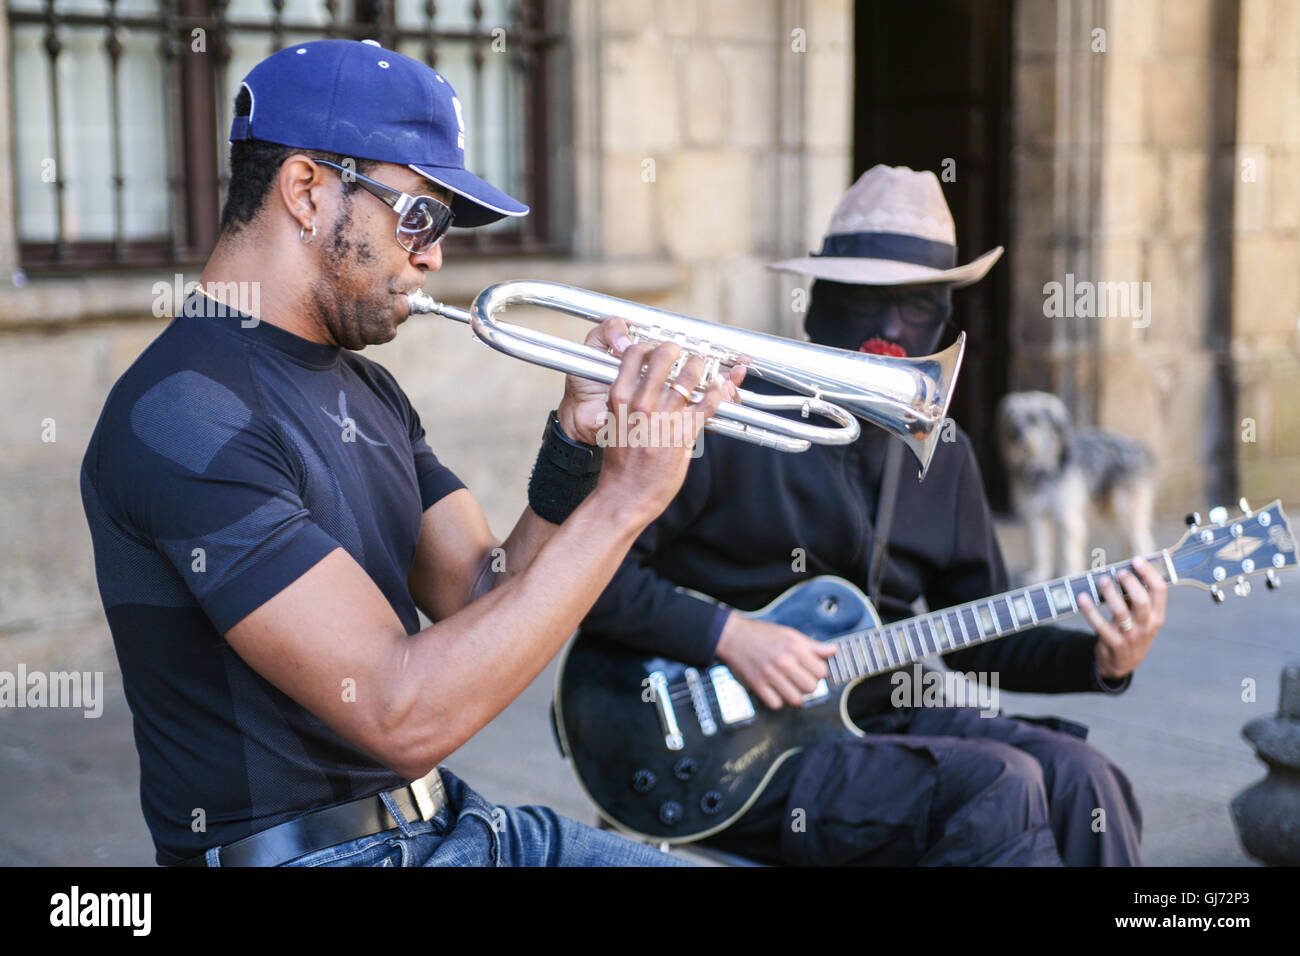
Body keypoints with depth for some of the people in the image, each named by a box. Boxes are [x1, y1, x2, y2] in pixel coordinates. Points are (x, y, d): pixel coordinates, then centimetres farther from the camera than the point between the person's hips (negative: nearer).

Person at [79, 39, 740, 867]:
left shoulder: (364, 389, 11)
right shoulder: (186, 416, -19)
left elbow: (489, 604, 4)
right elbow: (405, 716, -25)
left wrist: (577, 452, -11)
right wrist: (624, 498, -23)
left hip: (444, 823, 8)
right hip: (298, 849, -8)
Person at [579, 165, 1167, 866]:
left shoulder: (941, 453, 11)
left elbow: (978, 639, 17)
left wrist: (1099, 661, 0)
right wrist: (727, 634, -21)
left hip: (887, 719, 6)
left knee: (1076, 777, -17)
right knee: (998, 788, -25)